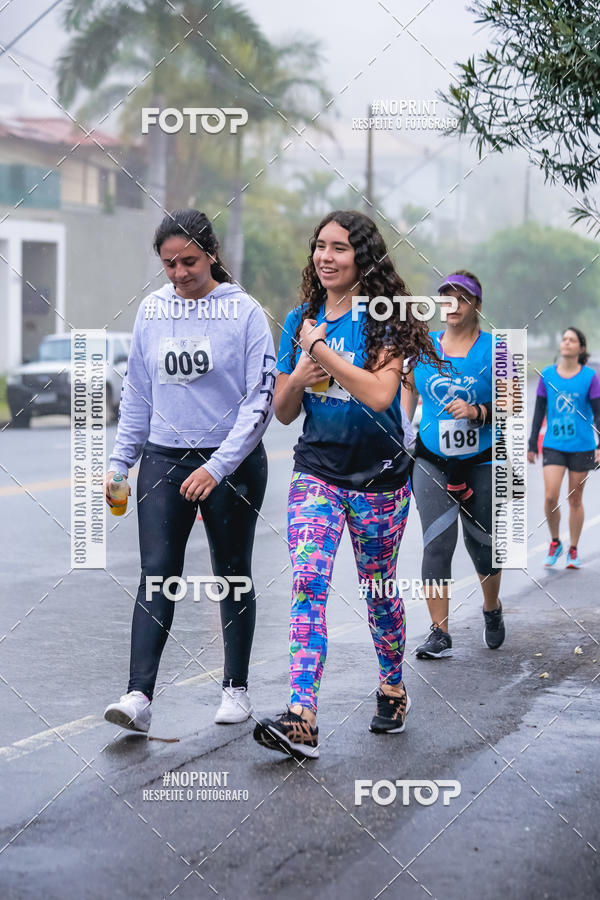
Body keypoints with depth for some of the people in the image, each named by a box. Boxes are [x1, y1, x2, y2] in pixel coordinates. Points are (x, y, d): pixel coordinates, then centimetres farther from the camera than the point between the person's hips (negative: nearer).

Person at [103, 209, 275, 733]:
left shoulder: (244, 312, -7)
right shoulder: (152, 311, 4)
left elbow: (262, 398, -10)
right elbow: (137, 394, 12)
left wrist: (217, 467, -16)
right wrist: (119, 463, 8)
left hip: (234, 462, -2)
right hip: (164, 459, 2)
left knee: (232, 575, 9)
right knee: (157, 574, -7)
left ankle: (236, 687, 21)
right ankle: (139, 695, -13)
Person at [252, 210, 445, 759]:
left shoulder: (384, 319, -9)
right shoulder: (301, 320, 7)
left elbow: (379, 393, -25)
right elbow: (284, 412, 11)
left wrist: (322, 349, -19)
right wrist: (299, 377, -10)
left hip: (378, 477, -3)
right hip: (317, 471, 3)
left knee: (379, 589, 11)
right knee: (307, 581, -14)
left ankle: (393, 691, 35)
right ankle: (301, 721, -23)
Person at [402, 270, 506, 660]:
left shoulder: (495, 350, -2)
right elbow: (408, 390, 16)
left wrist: (477, 412, -20)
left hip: (482, 463, -1)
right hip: (432, 464, 1)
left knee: (482, 541, 9)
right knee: (437, 543, -10)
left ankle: (492, 609, 38)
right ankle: (440, 633, -6)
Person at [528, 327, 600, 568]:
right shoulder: (547, 375, 2)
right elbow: (539, 412, 8)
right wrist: (532, 445, 9)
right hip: (553, 446, 1)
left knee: (575, 500, 6)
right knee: (551, 497, -11)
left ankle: (573, 551, 20)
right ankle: (554, 542, 13)